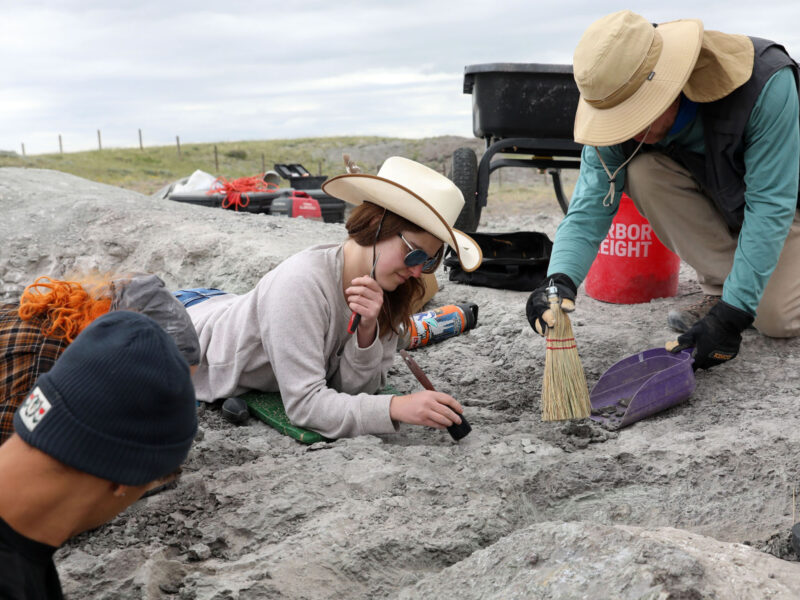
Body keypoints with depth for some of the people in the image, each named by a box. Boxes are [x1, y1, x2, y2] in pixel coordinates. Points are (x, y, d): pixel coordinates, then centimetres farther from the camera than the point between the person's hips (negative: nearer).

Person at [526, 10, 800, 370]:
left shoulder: (765, 83, -37)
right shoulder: (618, 110, -26)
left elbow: (771, 205, -35)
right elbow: (590, 207, -27)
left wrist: (733, 313, -39)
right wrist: (561, 278, -48)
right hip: (711, 197, 4)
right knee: (641, 171, -28)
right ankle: (719, 287, -12)